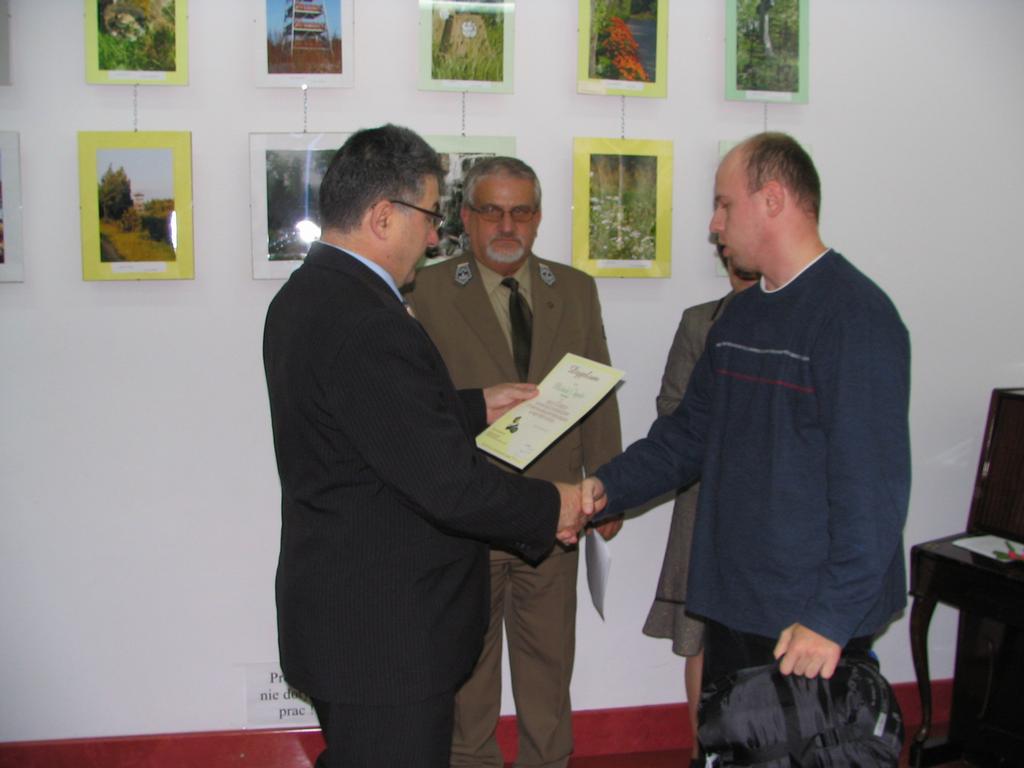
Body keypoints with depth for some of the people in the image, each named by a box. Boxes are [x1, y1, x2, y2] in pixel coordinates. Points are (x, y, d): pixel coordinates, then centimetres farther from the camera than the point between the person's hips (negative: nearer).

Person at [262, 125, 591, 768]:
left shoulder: (305, 294, 6)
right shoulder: (367, 322, -27)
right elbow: (449, 484, -25)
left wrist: (476, 406, 16)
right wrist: (552, 508, -11)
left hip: (332, 612, 11)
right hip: (384, 636, -10)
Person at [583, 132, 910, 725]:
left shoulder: (856, 315, -17)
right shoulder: (741, 314, 11)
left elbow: (872, 485, -21)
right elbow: (690, 432, 15)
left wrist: (832, 619, -21)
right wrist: (610, 487, 2)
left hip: (813, 618, -8)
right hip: (732, 602, 8)